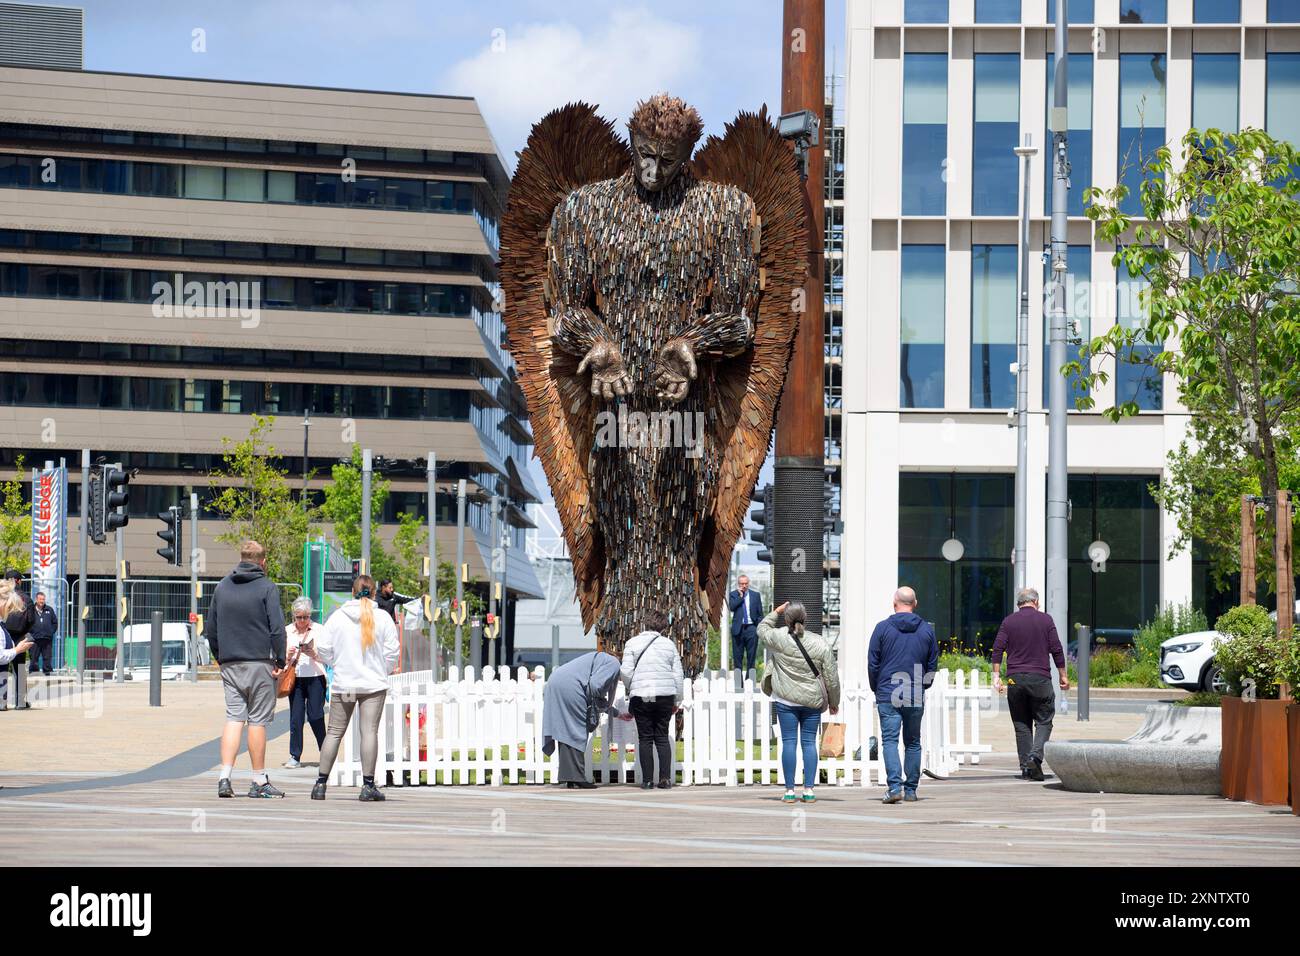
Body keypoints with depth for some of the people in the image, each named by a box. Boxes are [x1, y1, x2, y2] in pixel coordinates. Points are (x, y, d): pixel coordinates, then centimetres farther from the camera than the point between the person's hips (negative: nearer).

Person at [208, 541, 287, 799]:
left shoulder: (222, 587, 10)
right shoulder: (266, 588, -5)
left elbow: (210, 628, 13)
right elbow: (277, 628, -11)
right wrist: (280, 661, -5)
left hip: (229, 664, 4)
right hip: (260, 662, -4)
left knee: (234, 717, 4)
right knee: (258, 720, 0)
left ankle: (225, 777, -9)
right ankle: (259, 782, 4)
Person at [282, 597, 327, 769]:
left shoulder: (319, 629, 3)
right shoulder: (287, 631, 9)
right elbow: (281, 659, 12)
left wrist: (313, 653, -16)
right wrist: (288, 656, -10)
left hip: (315, 678, -2)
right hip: (295, 678, 2)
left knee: (315, 716, -6)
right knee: (296, 717, -1)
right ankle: (294, 756, 5)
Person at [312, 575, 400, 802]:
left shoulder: (337, 617, -1)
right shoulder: (383, 618, -3)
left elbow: (323, 648, 0)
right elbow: (392, 650, -1)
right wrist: (385, 670, 17)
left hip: (342, 684, 1)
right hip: (373, 684, -1)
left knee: (335, 732, 8)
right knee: (369, 731, -1)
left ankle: (321, 783, 8)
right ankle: (368, 785, -5)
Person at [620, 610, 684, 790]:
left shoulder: (632, 643, 2)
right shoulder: (669, 644, 7)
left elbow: (625, 672, -5)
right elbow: (678, 675, 7)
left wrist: (631, 688, 14)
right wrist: (677, 701, 17)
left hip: (641, 697, -2)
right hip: (665, 696, 2)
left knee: (645, 739, 4)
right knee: (662, 737, 9)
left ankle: (647, 780, 0)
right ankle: (665, 778, 0)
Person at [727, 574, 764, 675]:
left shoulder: (756, 595, 8)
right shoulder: (733, 595, 7)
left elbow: (760, 614, 8)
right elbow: (731, 607, -11)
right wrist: (740, 596, -10)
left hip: (751, 628, 0)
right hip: (738, 628, 0)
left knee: (751, 656, 0)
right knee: (737, 656, 2)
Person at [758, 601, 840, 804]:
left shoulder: (778, 638, -8)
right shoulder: (820, 644, -3)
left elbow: (762, 629, 17)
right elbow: (831, 678, 1)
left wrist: (776, 612, 25)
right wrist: (834, 702, 13)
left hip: (785, 700, -1)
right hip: (812, 701, 1)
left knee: (789, 742, 2)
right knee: (809, 742, 7)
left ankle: (790, 790, 1)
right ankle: (809, 789, 4)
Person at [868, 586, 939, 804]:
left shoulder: (882, 628, -3)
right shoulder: (927, 630, 5)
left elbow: (872, 663, 0)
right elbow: (933, 664, 10)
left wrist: (876, 689, 14)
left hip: (888, 695, -3)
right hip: (916, 697, 3)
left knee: (890, 740, -4)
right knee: (913, 743, 12)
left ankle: (895, 786, -20)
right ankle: (911, 790, 14)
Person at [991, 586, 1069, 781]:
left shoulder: (1009, 621, 7)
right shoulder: (1045, 620, 3)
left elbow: (998, 649, 0)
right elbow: (1056, 650, 1)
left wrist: (996, 676, 1)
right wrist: (1064, 676, 9)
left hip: (1015, 679, 2)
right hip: (1040, 677, -2)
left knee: (1021, 725, 8)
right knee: (1043, 721, 3)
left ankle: (1026, 766, 4)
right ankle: (1036, 755, -19)